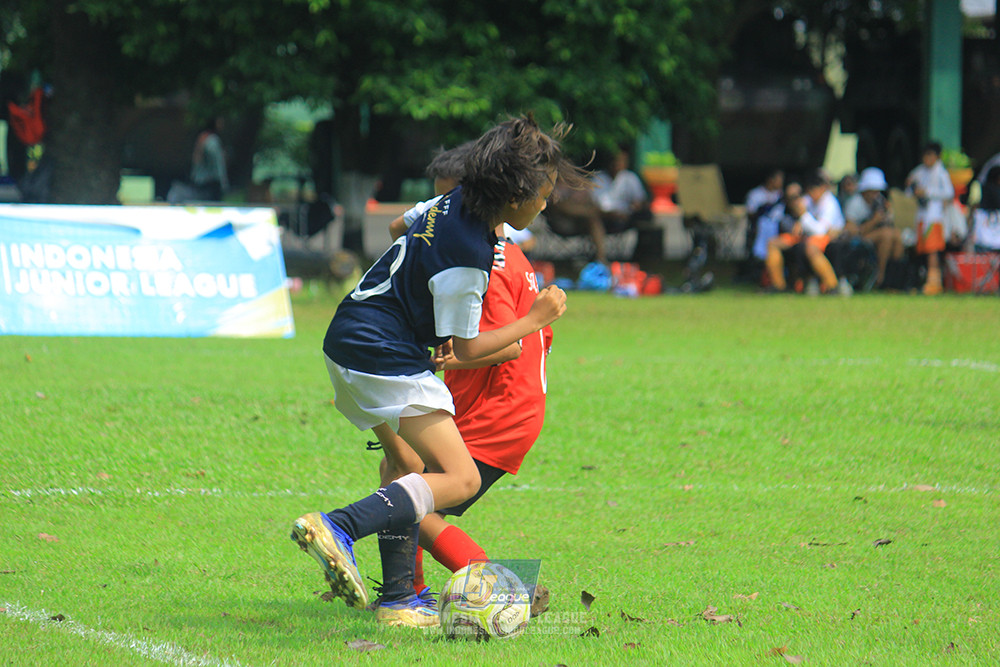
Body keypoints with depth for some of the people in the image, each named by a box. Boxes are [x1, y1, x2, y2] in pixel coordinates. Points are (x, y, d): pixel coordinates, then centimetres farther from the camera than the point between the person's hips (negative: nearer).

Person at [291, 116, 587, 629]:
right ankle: (337, 529, -25)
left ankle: (398, 599, 20)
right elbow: (464, 349, -13)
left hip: (347, 343, 10)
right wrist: (536, 320, -3)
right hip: (384, 359, -10)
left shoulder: (454, 203, 2)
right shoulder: (466, 259, -23)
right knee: (460, 479, -11)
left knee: (407, 465, 20)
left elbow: (404, 224, 26)